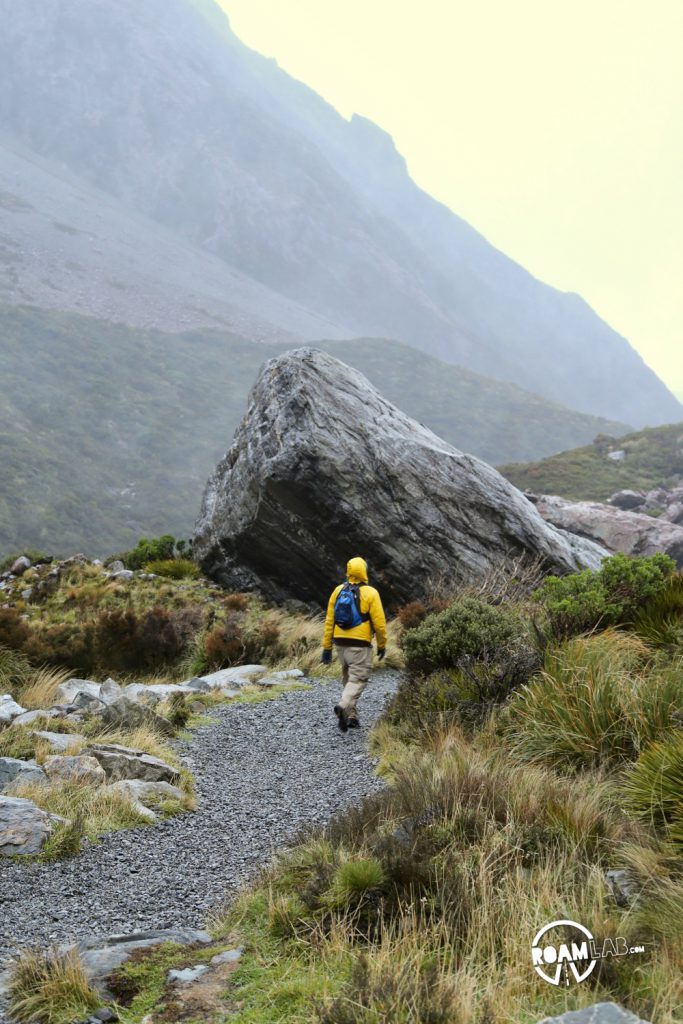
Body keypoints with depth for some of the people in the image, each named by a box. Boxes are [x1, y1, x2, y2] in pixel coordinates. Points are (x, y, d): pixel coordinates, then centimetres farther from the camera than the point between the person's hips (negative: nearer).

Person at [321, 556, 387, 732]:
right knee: (358, 680, -3)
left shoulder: (338, 590, 4)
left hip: (340, 643, 5)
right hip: (360, 644, -5)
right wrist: (382, 645, 5)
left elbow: (329, 620, 4)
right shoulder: (370, 593, -9)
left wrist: (327, 647, 8)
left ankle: (351, 716, 20)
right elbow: (379, 623, -10)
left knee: (348, 678, 19)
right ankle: (343, 706, -28)